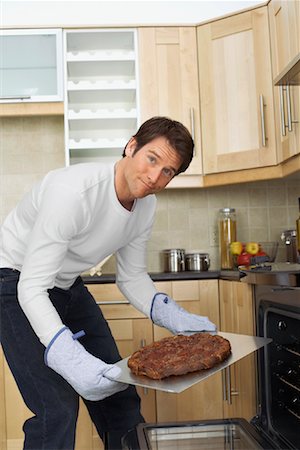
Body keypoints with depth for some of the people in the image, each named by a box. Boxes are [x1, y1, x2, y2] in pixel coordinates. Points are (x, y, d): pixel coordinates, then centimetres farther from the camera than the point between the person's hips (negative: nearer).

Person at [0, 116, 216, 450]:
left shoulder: (146, 204, -8)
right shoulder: (73, 191, -33)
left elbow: (131, 277, 2)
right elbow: (32, 287, -32)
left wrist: (171, 317, -14)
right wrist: (70, 357, -44)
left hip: (68, 287, 7)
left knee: (117, 393, 9)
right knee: (57, 409, -15)